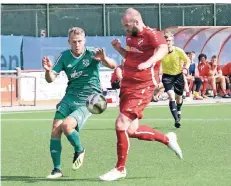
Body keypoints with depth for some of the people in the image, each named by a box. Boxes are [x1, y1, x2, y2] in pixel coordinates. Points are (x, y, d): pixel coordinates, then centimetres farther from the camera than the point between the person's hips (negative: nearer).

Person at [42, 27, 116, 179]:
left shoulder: (92, 53, -7)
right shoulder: (64, 56, 3)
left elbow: (113, 65, -20)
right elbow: (51, 79, 2)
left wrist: (104, 59, -42)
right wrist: (48, 70, -21)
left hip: (88, 100, -4)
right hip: (70, 98, 4)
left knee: (67, 125, -24)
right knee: (55, 129, -10)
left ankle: (79, 150, 7)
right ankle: (57, 169, 1)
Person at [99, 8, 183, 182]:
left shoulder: (151, 34, -14)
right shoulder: (130, 36, 12)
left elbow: (163, 49, -35)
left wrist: (148, 62, -52)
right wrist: (119, 48, 8)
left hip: (141, 88, -9)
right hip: (127, 86, 9)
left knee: (121, 124, -16)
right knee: (132, 131, 8)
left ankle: (120, 169, -1)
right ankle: (167, 139, 32)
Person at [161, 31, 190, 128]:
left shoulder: (178, 51, -16)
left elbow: (187, 60, -2)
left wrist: (185, 68, -21)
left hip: (178, 75, 1)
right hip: (167, 76, -1)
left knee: (179, 97, 15)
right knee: (171, 96, -20)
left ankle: (179, 111, 50)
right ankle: (176, 120, -21)